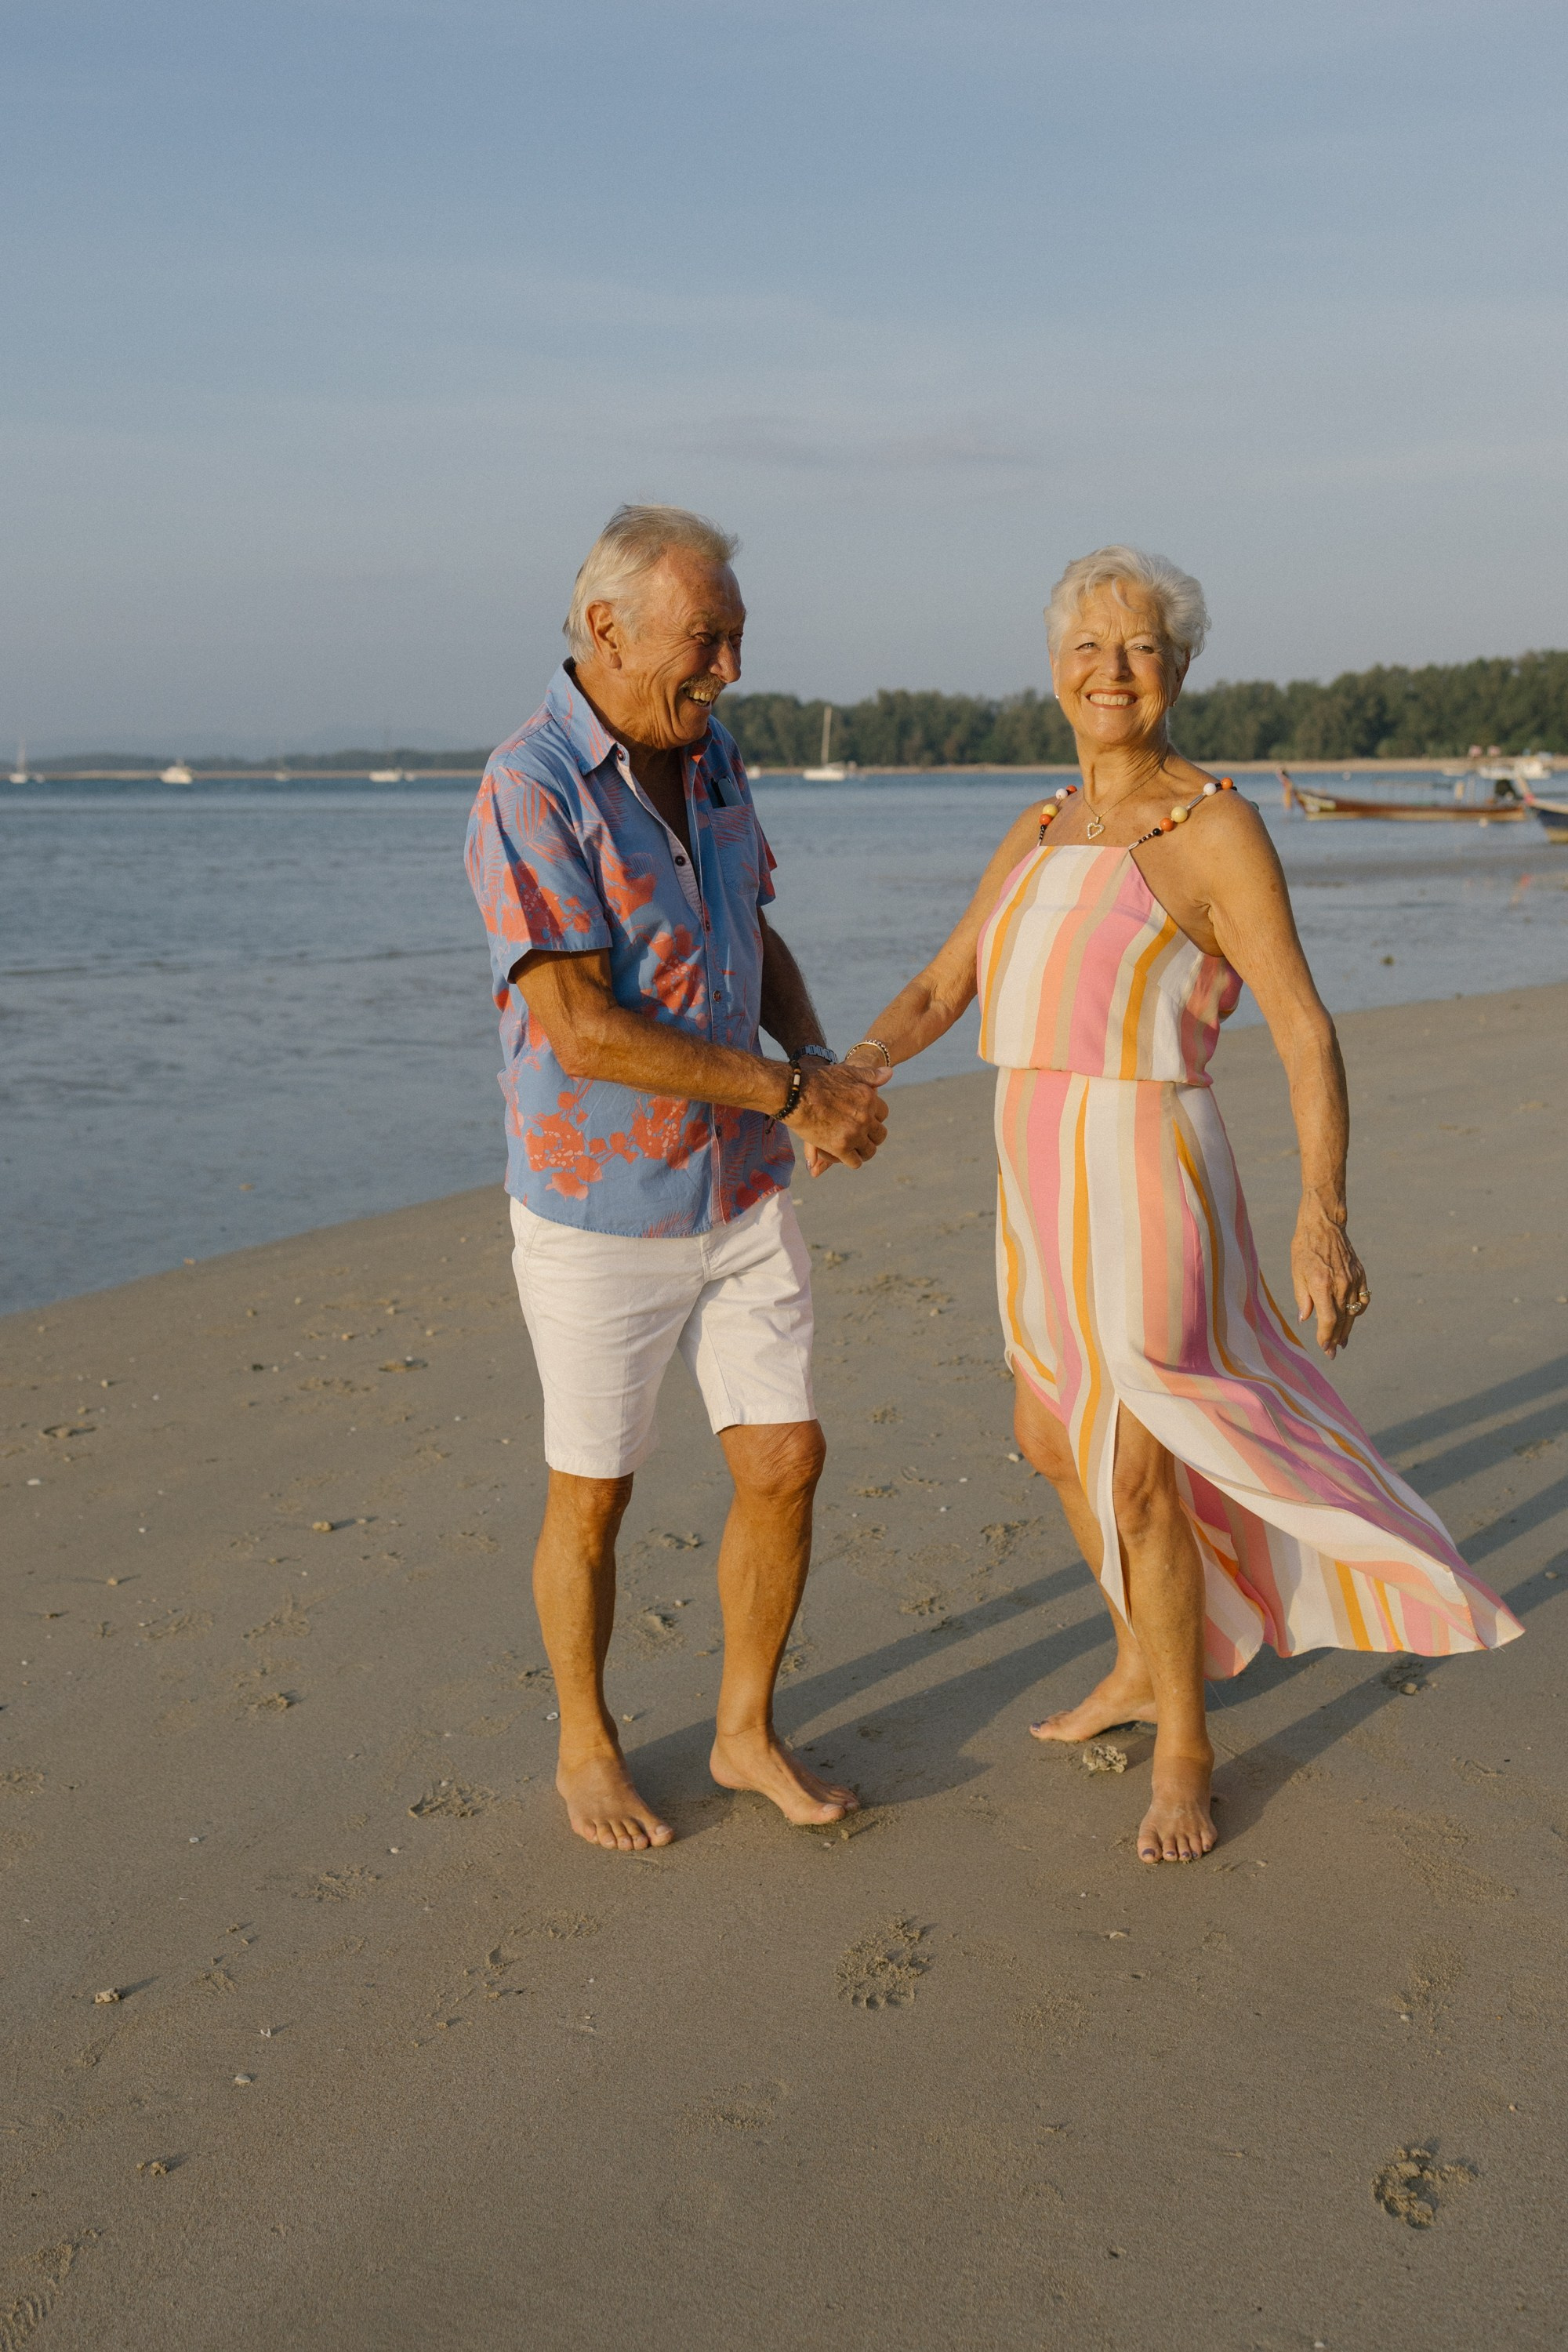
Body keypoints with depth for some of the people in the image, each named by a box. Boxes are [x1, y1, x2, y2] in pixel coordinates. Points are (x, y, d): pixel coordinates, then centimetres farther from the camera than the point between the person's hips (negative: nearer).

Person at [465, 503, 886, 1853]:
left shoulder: (707, 762, 3)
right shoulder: (531, 796, -22)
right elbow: (583, 1030, -28)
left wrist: (821, 1065, -7)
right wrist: (796, 1094, -23)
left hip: (743, 1197, 6)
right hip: (601, 1215, -6)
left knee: (786, 1464, 7)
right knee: (595, 1496, 9)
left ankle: (748, 1730, 27)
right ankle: (587, 1747, 32)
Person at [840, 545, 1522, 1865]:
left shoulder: (1218, 829, -10)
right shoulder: (1040, 836, 12)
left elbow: (1307, 1032, -14)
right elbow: (942, 989, 13)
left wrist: (1323, 1212, -25)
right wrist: (854, 1071, -7)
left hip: (1144, 1186, -8)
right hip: (1046, 1191, 8)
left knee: (1137, 1478, -1)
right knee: (1056, 1442, 20)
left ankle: (1184, 1751, 20)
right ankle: (1144, 1668, 41)